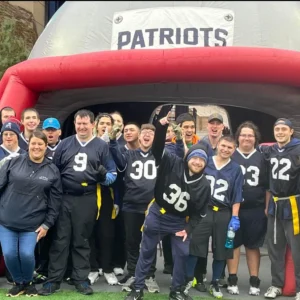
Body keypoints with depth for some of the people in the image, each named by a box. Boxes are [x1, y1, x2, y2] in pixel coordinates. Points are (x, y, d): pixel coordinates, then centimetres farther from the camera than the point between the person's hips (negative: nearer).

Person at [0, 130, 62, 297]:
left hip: (32, 224, -1)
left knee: (27, 254, -12)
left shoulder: (53, 171, 2)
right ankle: (18, 283, 21)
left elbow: (55, 201, 3)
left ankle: (28, 282, 18)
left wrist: (47, 224, 0)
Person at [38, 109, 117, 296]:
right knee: (60, 239, 4)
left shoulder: (102, 146, 3)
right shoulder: (65, 144, 8)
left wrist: (104, 177, -20)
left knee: (82, 240, 10)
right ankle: (54, 279, 12)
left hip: (87, 200, -1)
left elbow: (113, 174, 3)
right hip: (64, 198, 1)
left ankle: (81, 278, 20)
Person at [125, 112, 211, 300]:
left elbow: (200, 212, 0)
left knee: (182, 254, 4)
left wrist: (189, 229, -11)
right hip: (157, 215, -2)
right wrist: (162, 127, -40)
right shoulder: (173, 164, -14)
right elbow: (158, 149, -25)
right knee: (147, 252, 6)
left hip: (180, 222, 2)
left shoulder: (204, 186, -7)